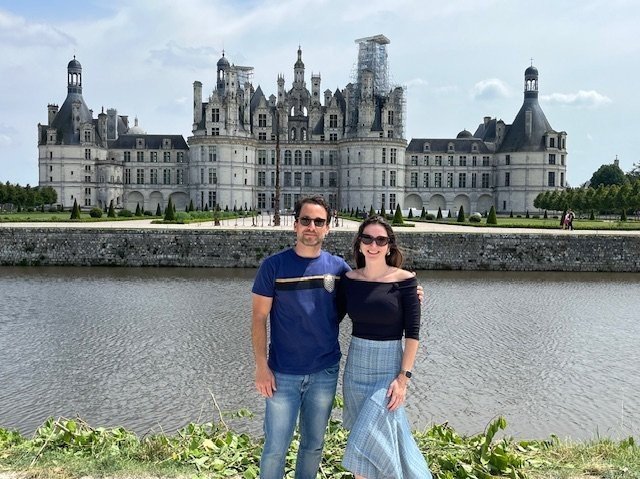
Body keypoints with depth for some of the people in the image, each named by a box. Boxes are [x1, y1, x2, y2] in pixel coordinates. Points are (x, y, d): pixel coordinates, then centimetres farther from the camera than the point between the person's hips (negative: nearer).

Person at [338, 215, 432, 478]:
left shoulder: (404, 280, -11)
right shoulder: (349, 279, 0)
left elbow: (412, 332, -10)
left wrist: (404, 376, -14)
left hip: (388, 368, -4)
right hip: (355, 367, 4)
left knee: (367, 444, -6)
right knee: (383, 437, 16)